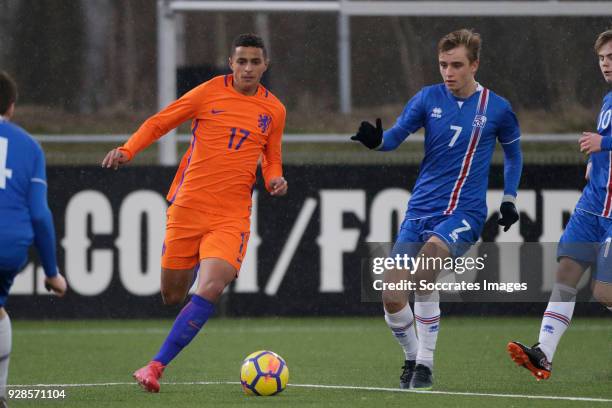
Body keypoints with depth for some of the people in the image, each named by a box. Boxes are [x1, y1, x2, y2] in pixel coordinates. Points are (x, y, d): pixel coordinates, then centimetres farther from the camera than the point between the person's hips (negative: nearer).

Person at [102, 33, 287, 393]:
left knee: (211, 289, -21)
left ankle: (156, 366, -18)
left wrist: (275, 179, 1)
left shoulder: (274, 110, 8)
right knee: (173, 295, 2)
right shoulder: (210, 93, 1)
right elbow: (159, 123, 7)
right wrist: (128, 150, -9)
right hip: (188, 206, 0)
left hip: (232, 216, 0)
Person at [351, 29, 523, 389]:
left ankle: (426, 365, -22)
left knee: (428, 257, -33)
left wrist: (510, 199, 12)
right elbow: (396, 136, -5)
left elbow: (513, 152, 17)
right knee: (392, 297, -8)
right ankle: (412, 359, 23)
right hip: (421, 209, 3)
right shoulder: (429, 98, 2)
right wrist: (376, 140, -27)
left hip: (464, 213, -3)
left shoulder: (497, 109, -1)